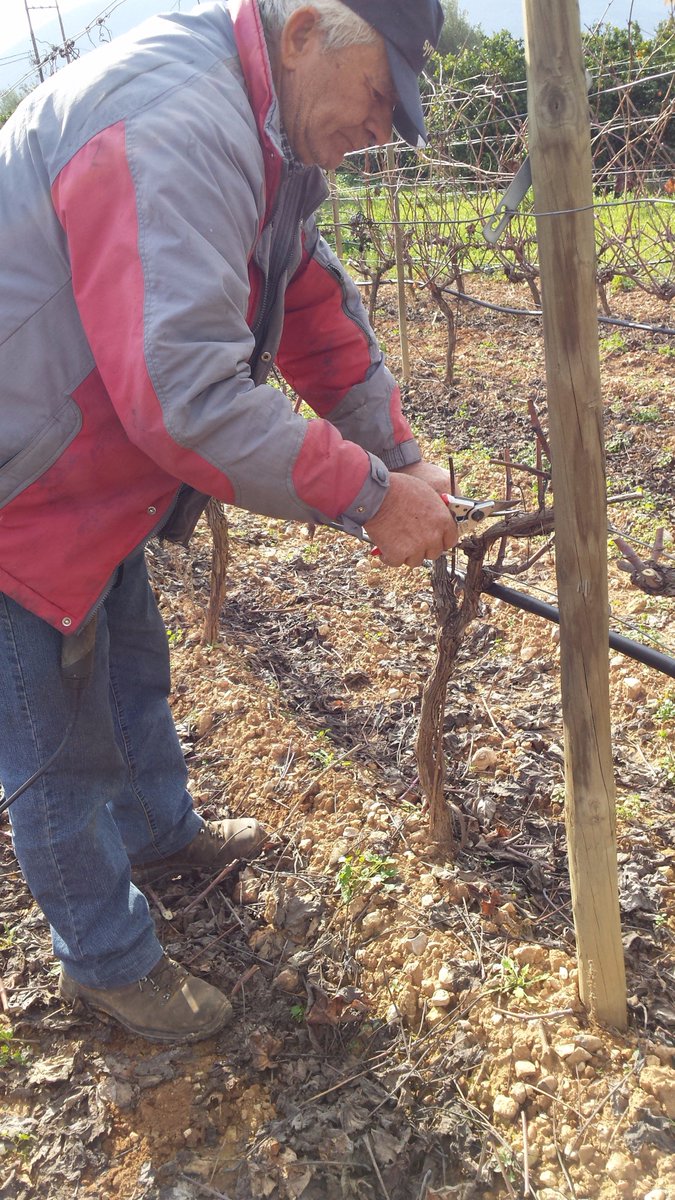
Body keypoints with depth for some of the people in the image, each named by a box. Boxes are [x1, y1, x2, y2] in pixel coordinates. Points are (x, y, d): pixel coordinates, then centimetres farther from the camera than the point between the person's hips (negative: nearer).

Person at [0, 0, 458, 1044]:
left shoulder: (268, 143, 6)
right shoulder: (175, 126, -30)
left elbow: (321, 318, 10)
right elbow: (187, 395, -37)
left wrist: (404, 460, 4)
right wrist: (371, 496, -28)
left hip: (98, 477, 10)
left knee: (131, 672, 26)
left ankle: (163, 835, 53)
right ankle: (107, 961, 31)